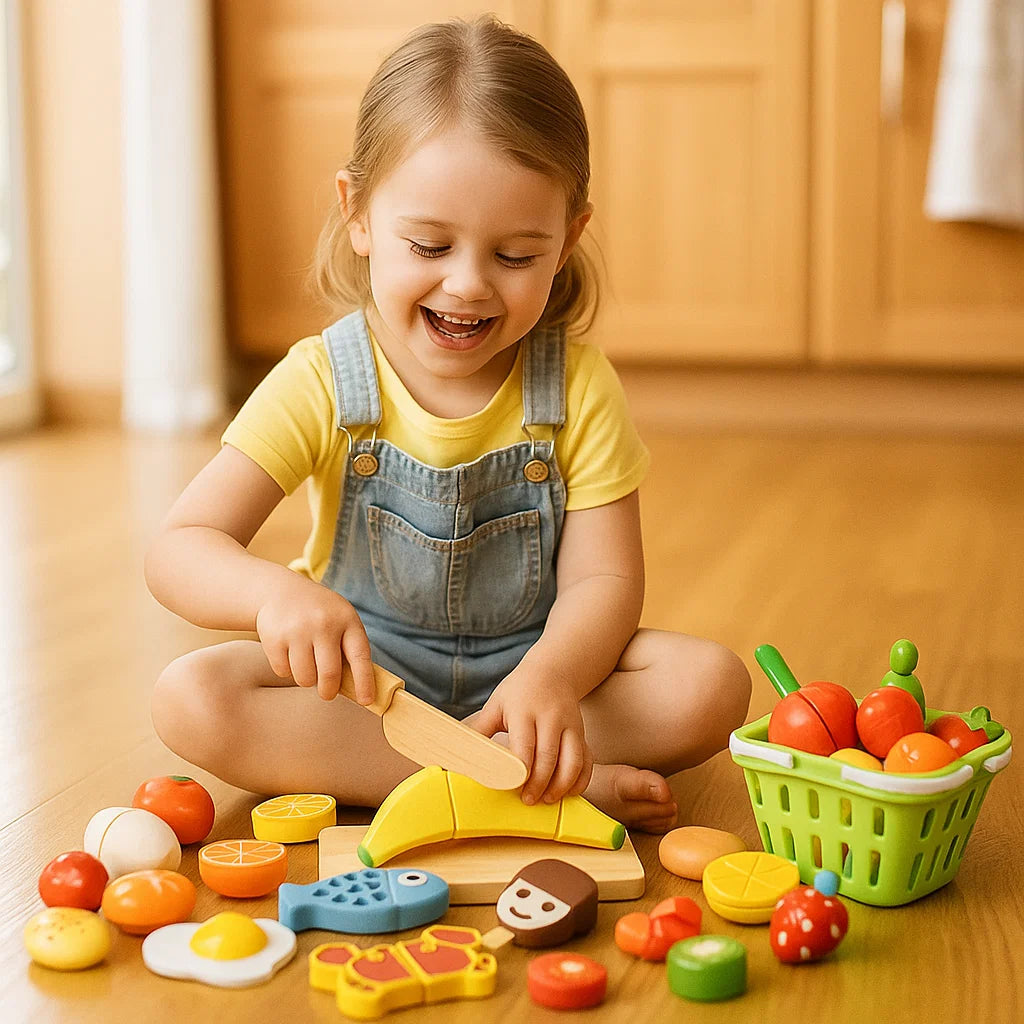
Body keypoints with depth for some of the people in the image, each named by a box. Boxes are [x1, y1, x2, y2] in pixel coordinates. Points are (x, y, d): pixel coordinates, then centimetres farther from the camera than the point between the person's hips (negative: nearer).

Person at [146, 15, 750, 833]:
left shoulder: (577, 387, -10)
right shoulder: (322, 384, -13)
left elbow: (603, 577, -13)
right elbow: (178, 549, -18)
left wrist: (550, 678, -36)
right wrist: (273, 591, -43)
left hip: (528, 667, 0)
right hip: (361, 682, 1)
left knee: (711, 682, -23)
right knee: (191, 698, -29)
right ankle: (570, 782, -30)